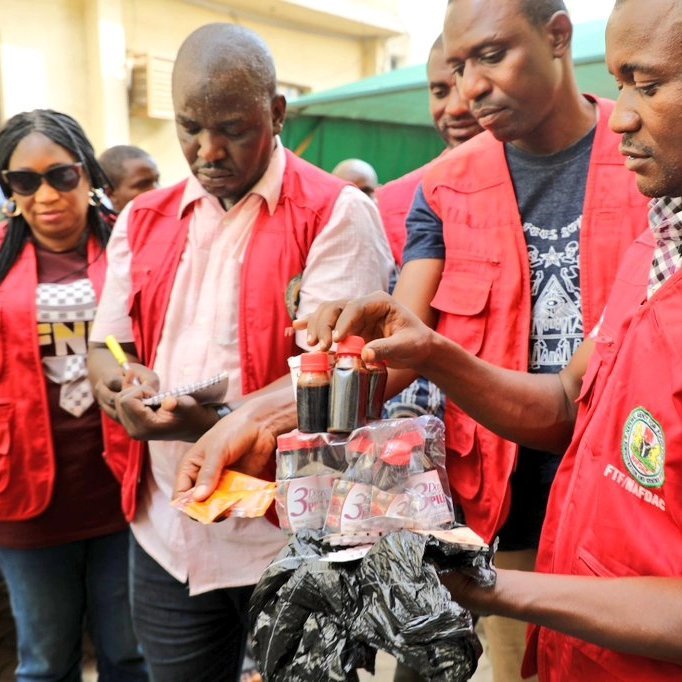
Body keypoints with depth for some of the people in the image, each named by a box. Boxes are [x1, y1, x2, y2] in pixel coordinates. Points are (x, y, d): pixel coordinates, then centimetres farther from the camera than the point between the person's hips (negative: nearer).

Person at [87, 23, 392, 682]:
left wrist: (215, 422, -28)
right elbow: (104, 352, 9)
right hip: (164, 534, 5)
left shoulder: (336, 212, -9)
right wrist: (127, 386, -14)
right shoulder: (142, 219, 9)